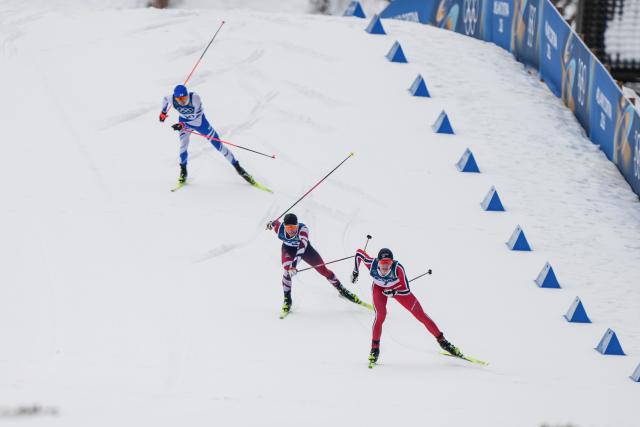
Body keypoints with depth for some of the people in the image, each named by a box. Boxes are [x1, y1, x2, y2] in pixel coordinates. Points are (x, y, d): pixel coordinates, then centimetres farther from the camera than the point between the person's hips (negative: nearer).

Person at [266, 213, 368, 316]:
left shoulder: (302, 229, -42)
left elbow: (302, 247, -56)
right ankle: (287, 299, -8)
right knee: (287, 270, -25)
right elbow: (274, 223, -7)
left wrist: (294, 264, -68)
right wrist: (270, 224, 16)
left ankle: (341, 289, 23)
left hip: (304, 247, -1)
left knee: (322, 269, 2)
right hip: (288, 249, 1)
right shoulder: (280, 229, -33)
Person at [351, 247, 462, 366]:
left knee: (420, 314, -1)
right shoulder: (372, 265, -36)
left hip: (398, 288, 0)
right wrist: (355, 271, -6)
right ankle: (375, 349, -9)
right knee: (380, 315, -24)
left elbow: (406, 290, -31)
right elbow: (359, 252, -16)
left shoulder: (397, 268, -40)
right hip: (379, 288, 0)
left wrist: (393, 292, -49)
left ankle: (442, 340, 12)